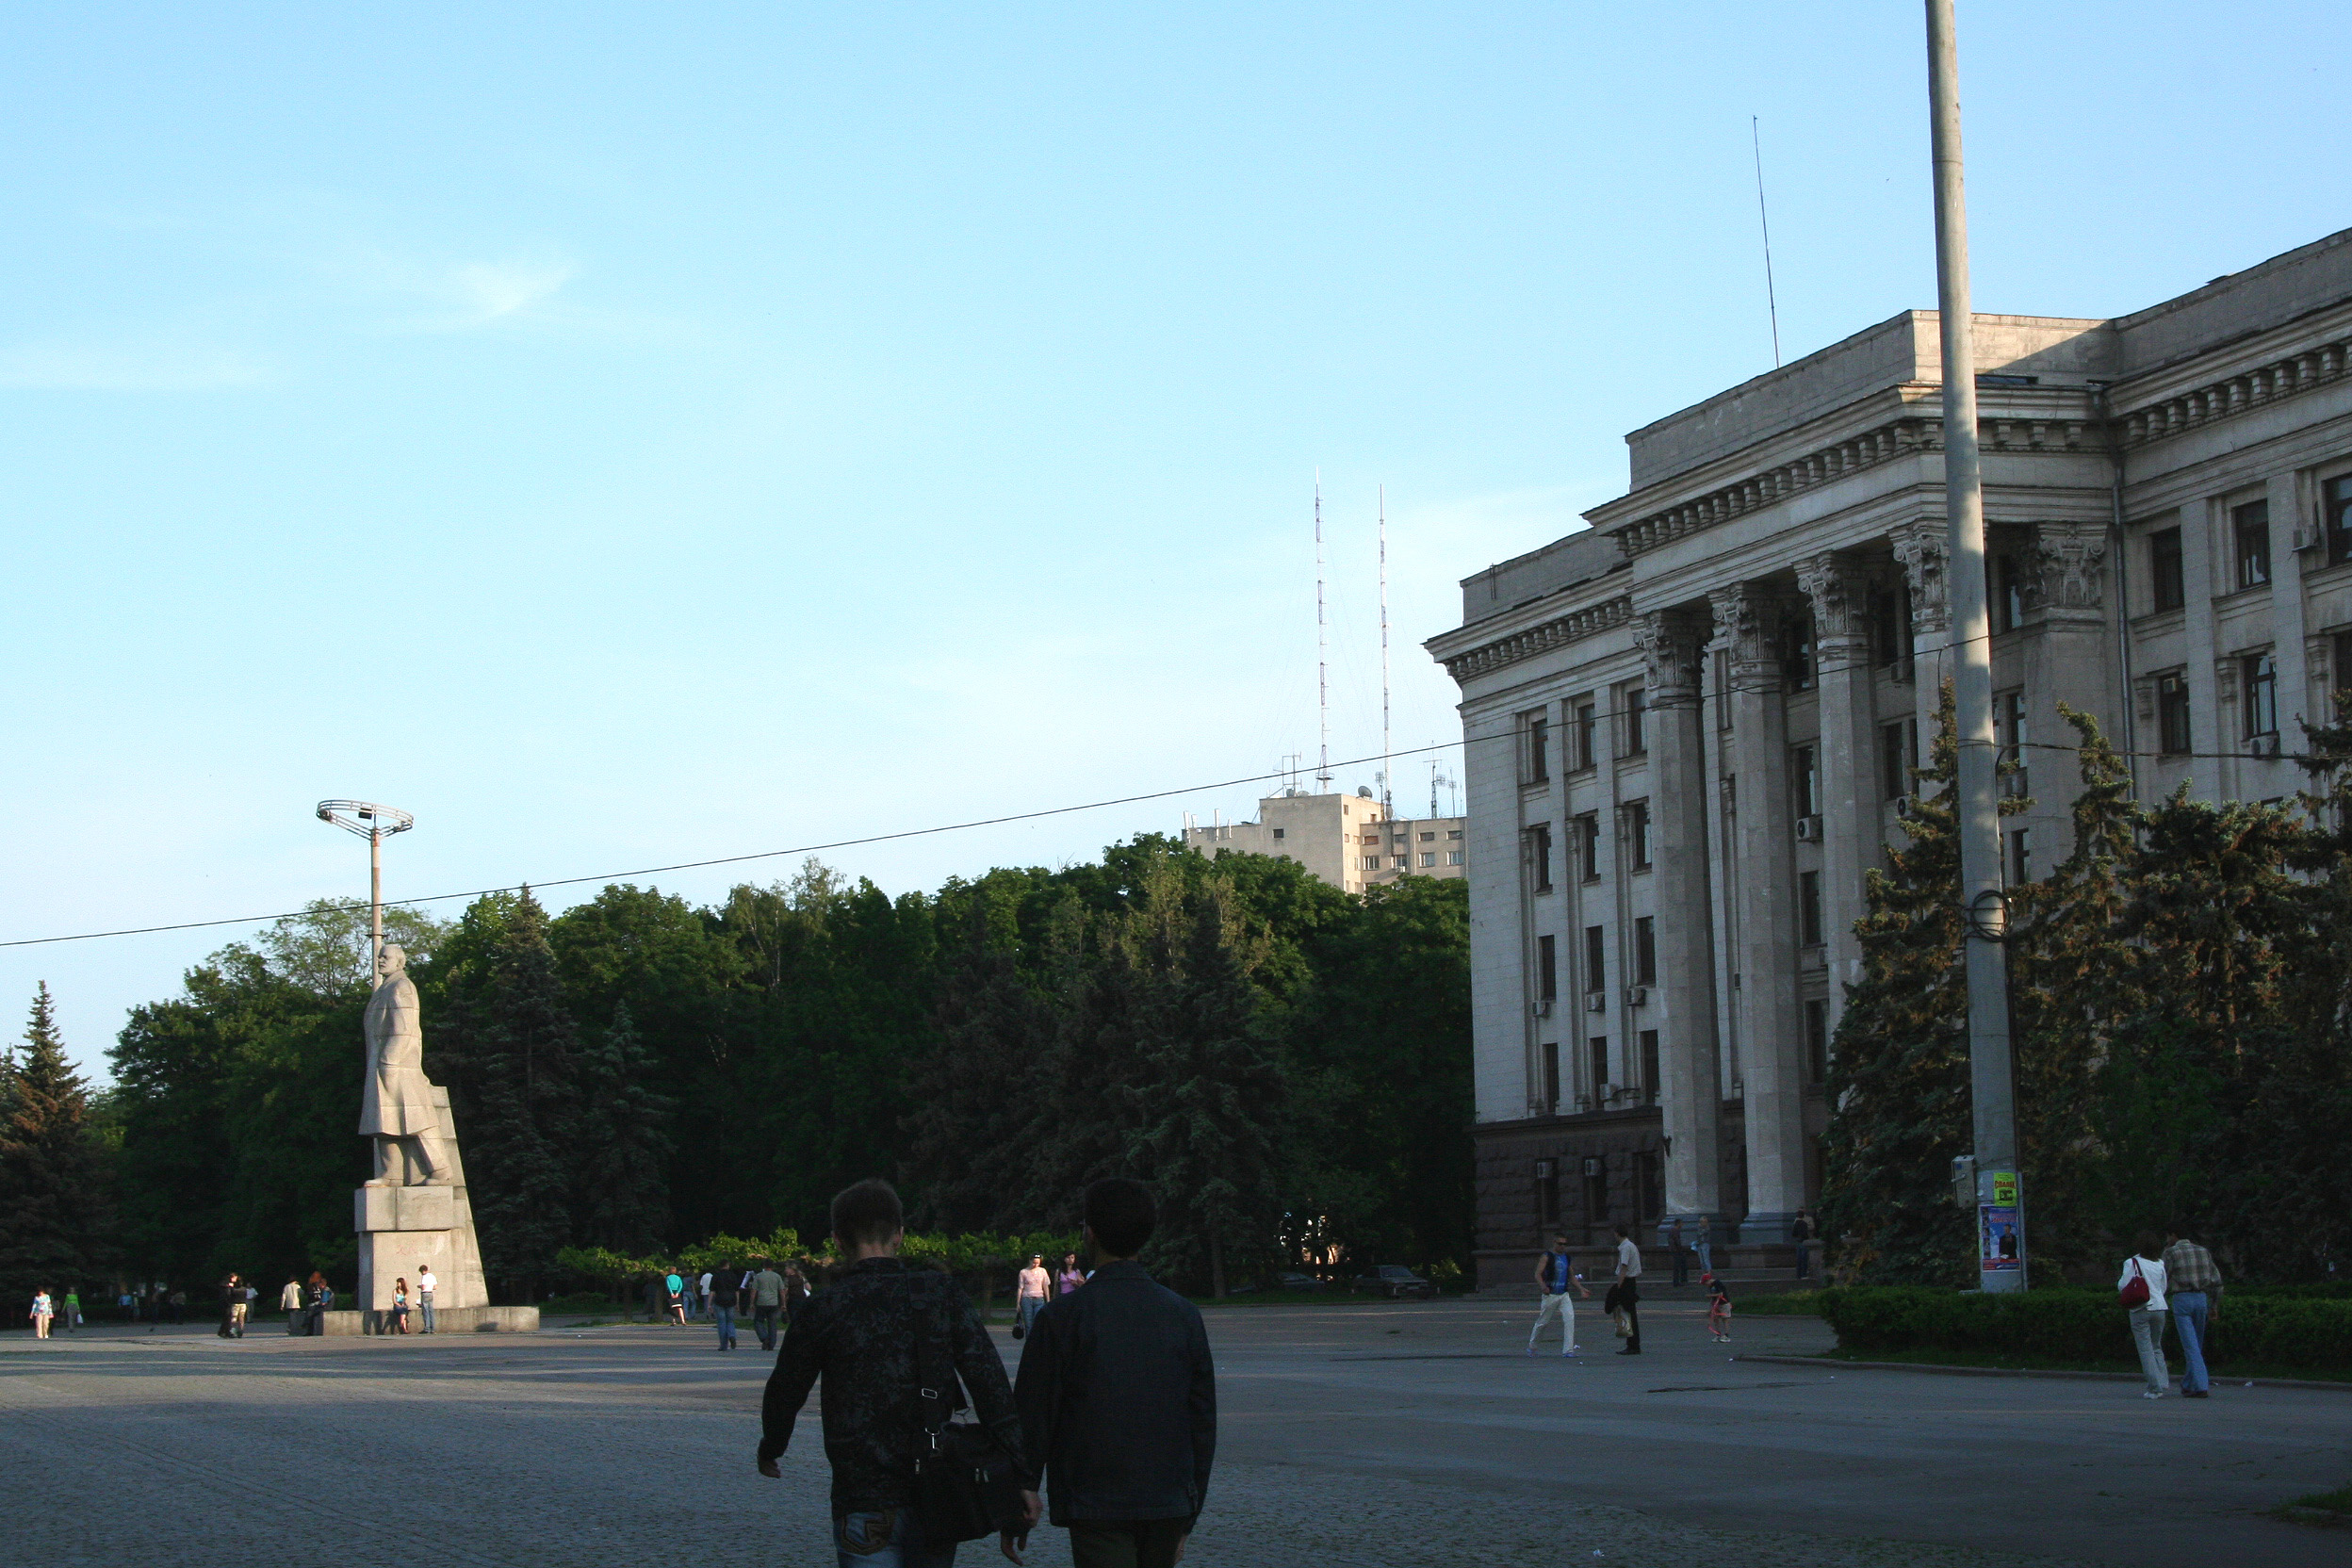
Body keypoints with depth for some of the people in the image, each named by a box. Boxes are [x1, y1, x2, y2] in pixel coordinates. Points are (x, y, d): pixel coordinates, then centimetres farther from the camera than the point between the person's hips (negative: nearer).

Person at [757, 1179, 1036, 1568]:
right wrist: (1021, 1476, -8)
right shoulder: (941, 1294, 0)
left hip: (865, 1503, -3)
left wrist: (770, 1451, 31)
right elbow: (991, 1383, -7)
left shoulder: (822, 1312, -4)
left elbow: (785, 1392, 10)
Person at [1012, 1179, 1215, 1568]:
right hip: (1168, 1506, 4)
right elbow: (1203, 1421, 9)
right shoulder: (1184, 1314, 5)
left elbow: (1033, 1419, -4)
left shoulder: (1063, 1317, -7)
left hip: (1096, 1509, -4)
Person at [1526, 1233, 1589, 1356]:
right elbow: (1537, 1274, -13)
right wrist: (1543, 1286, -31)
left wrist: (1581, 1289, 12)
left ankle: (1568, 1350, -12)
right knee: (1542, 1322, 6)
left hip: (1564, 1295, 4)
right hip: (1550, 1295, -4)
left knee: (1570, 1318, -14)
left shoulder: (1568, 1258, 11)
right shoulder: (1547, 1257, -6)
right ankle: (1531, 1346, 28)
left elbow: (1572, 1277, 21)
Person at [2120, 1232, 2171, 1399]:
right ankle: (2163, 1382, 7)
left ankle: (2154, 1387, -6)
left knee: (2145, 1348, -1)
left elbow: (2123, 1286, -8)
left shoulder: (2132, 1263, -8)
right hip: (2159, 1307, 5)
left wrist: (2119, 1279, 13)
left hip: (2141, 1310, -5)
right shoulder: (2160, 1264, 7)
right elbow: (2164, 1288, 15)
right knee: (2156, 1347, 18)